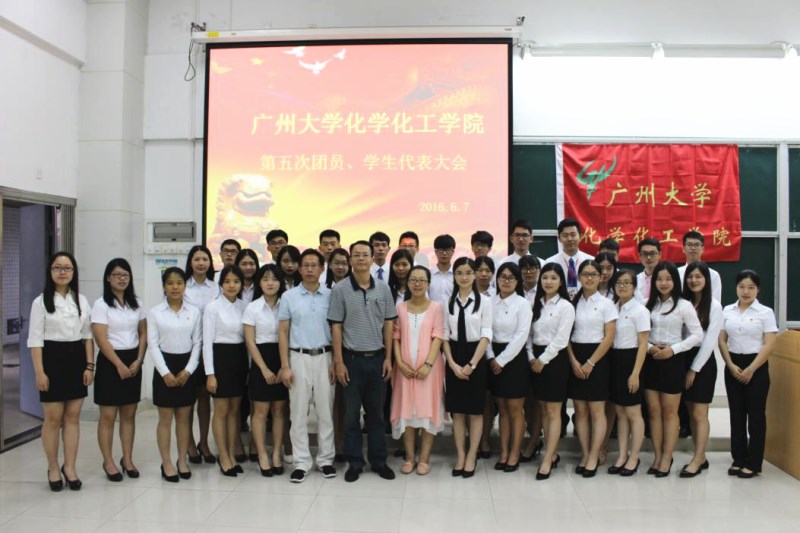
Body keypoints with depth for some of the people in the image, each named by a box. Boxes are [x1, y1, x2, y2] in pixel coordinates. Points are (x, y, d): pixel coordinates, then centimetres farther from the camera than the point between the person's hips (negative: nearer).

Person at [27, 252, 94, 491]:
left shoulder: (81, 300, 8)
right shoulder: (41, 301, -3)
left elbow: (87, 335, 10)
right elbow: (35, 339, -6)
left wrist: (89, 365, 2)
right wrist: (39, 372, -12)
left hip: (77, 359, 4)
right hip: (53, 359, -3)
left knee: (73, 417, 7)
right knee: (53, 418, 2)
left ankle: (69, 467, 16)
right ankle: (53, 468, 17)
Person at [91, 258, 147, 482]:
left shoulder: (136, 303, 8)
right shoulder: (101, 304, -6)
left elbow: (143, 334, 8)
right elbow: (101, 339, -12)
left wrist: (138, 360, -4)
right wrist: (119, 365, -15)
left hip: (133, 361, 5)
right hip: (110, 362, -4)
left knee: (129, 414, 9)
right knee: (108, 415, 1)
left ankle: (127, 459, 19)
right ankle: (108, 462, 12)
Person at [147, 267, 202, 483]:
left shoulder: (194, 312, 3)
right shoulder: (155, 312, -2)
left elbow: (197, 343, 2)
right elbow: (153, 345, -5)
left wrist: (188, 370, -8)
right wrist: (165, 372, -13)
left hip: (187, 367, 2)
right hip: (164, 366, -2)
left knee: (184, 417, 9)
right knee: (165, 418, 4)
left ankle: (182, 461, 20)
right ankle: (167, 464, 13)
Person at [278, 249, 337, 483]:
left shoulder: (330, 296, 2)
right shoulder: (289, 296, 1)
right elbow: (283, 332, 2)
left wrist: (336, 362, -1)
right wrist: (285, 366, -4)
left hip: (324, 357, 1)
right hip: (299, 358, 0)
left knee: (325, 411, 7)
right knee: (298, 413, 4)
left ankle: (326, 459, 20)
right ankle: (302, 462, 14)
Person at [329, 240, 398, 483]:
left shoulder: (383, 289, 3)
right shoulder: (340, 290, -4)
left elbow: (388, 325, 6)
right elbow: (336, 327, -4)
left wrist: (388, 358, 1)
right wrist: (339, 362, -7)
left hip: (377, 358, 2)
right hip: (352, 358, -2)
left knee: (376, 412, 11)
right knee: (352, 413, 6)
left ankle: (378, 460, 22)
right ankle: (354, 462, 18)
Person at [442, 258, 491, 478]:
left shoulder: (484, 302, -4)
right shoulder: (448, 302, 5)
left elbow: (486, 336, -8)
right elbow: (445, 336, 3)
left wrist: (472, 364, -15)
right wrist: (453, 364, -9)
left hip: (476, 357, -2)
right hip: (454, 359, 3)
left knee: (475, 410, 5)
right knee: (457, 411, 8)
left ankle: (471, 456, 16)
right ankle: (460, 455, 18)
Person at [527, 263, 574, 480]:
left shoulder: (565, 306, -7)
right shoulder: (536, 304, 11)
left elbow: (561, 339, -13)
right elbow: (529, 333, 9)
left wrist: (543, 360, -12)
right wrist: (531, 357, -3)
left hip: (555, 359, -6)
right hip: (536, 360, 6)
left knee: (553, 411, -2)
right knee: (543, 409, 10)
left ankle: (547, 459, 1)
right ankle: (552, 454, 20)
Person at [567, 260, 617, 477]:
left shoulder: (606, 303, -2)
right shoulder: (573, 302, 6)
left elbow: (609, 338, -7)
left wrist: (590, 363, -11)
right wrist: (574, 361, -8)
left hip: (597, 359, -3)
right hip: (575, 359, 3)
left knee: (596, 411, 0)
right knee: (580, 410, 6)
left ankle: (593, 457, 8)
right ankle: (584, 455, 15)